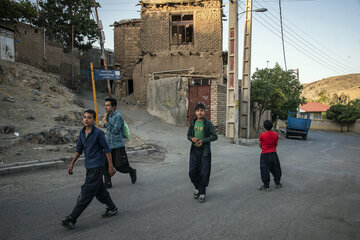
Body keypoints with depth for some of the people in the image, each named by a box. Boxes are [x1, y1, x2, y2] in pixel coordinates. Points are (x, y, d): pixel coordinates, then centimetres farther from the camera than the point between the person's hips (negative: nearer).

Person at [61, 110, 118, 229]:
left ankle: (72, 219, 1)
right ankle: (112, 208, 35)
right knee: (99, 190, 17)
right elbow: (79, 149, 16)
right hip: (89, 166, 8)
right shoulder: (82, 132, 6)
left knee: (86, 193, -4)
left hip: (97, 166, -8)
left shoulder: (98, 133, -14)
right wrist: (72, 164, 13)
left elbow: (107, 150, -11)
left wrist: (111, 166, -11)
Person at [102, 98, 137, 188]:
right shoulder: (108, 115, 10)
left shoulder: (118, 116, -16)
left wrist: (106, 123, -14)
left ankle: (132, 171, 30)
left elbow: (115, 131, -21)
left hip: (118, 146, -7)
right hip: (108, 145, 7)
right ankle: (108, 183, 13)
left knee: (120, 167, 2)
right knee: (105, 165, 2)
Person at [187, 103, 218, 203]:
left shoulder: (208, 124, -6)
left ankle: (202, 193, 15)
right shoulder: (193, 123, 7)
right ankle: (197, 187, 29)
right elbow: (189, 135, 15)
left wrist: (203, 141, -19)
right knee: (192, 172, 4)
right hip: (194, 150, 4)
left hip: (204, 151, -4)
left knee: (203, 173, 0)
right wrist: (192, 138, -8)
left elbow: (214, 136, -8)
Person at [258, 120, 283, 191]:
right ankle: (277, 183, 29)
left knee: (265, 170, 3)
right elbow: (276, 144, 7)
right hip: (273, 153, 4)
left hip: (265, 154, -4)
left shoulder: (262, 135, -15)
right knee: (275, 169, 18)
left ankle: (266, 186, 6)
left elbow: (260, 145, -2)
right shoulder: (275, 134, -4)